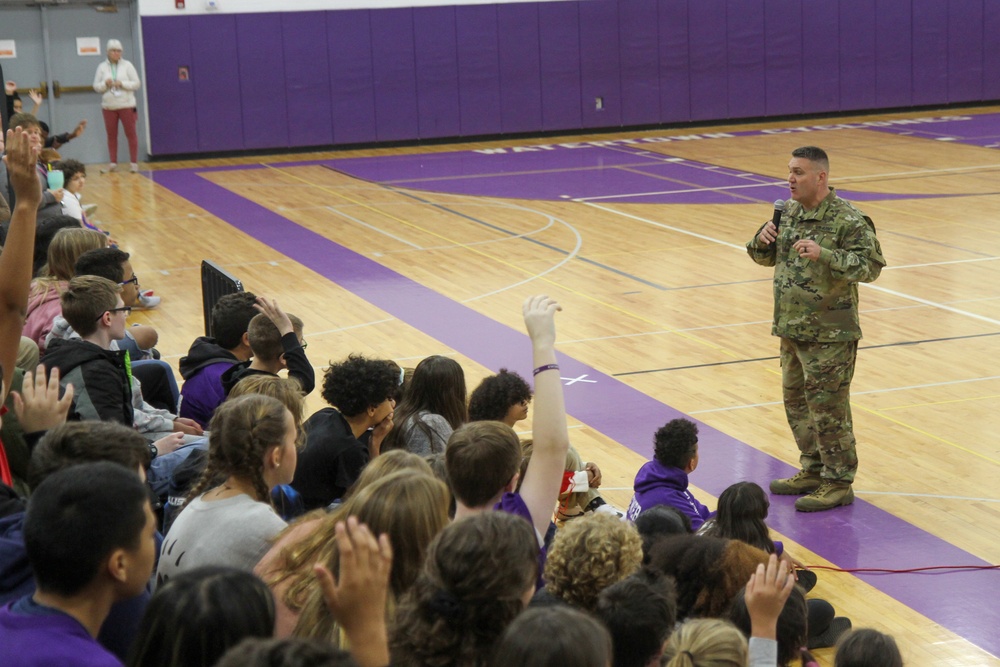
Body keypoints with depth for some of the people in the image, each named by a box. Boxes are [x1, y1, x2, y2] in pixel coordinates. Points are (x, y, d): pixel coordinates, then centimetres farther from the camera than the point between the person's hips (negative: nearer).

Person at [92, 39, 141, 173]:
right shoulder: (102, 67, 5)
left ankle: (134, 162, 4)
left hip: (126, 105, -2)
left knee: (131, 133, -1)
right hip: (108, 106, 2)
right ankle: (113, 162, 12)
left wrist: (122, 84, -17)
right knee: (111, 135, 5)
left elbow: (136, 83, -2)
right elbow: (96, 86, 5)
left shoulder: (127, 65, 0)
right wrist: (105, 84, -15)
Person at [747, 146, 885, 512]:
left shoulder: (847, 220, -15)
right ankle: (813, 470, 33)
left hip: (829, 334, -8)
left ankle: (838, 483, 8)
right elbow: (766, 257, 19)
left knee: (828, 408, -2)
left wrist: (824, 255, -31)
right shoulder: (788, 213, 8)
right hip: (792, 329, 8)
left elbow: (871, 265, -21)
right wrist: (763, 239, -5)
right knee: (796, 401, 18)